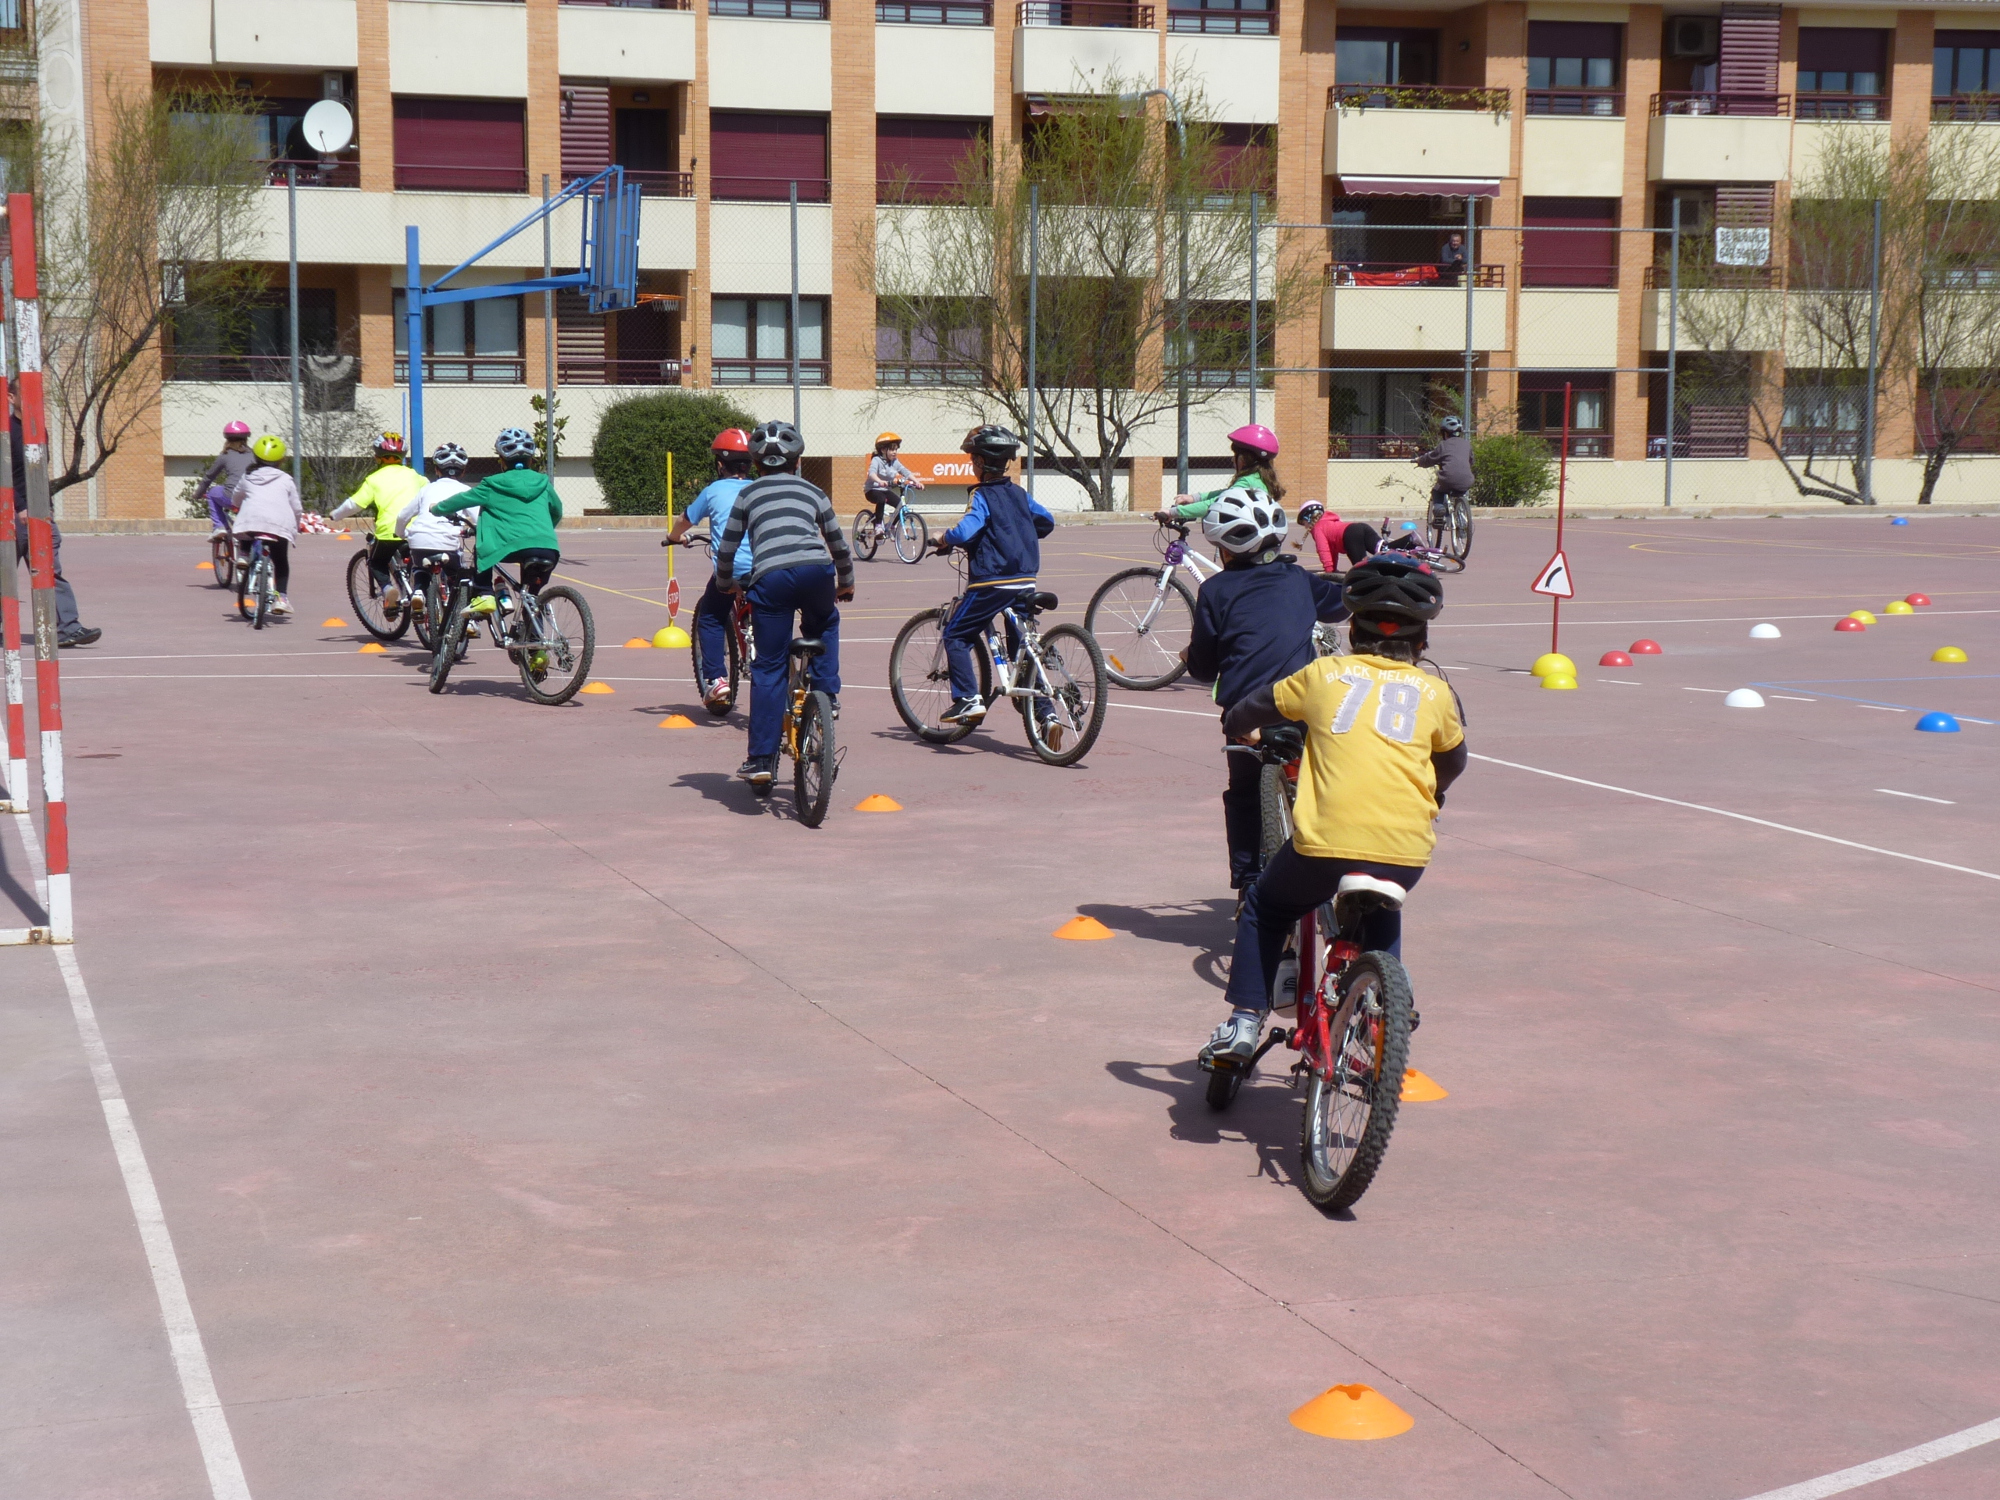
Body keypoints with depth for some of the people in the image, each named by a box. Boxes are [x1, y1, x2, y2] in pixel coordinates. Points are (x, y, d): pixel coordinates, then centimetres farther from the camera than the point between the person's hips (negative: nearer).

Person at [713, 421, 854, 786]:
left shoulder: (748, 494, 25)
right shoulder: (813, 492, 27)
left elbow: (726, 549, 23)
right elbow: (838, 545, 32)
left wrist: (726, 583, 43)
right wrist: (846, 583, 48)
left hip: (770, 577, -1)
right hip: (815, 570, 1)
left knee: (768, 669, 6)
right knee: (824, 627, 35)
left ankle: (762, 759, 3)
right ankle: (827, 697, 20)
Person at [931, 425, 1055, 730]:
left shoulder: (982, 496, -10)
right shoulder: (1019, 494, 11)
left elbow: (965, 532, -24)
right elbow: (1047, 522, 21)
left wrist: (943, 540, -5)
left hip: (991, 582, -7)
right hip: (1025, 582, 7)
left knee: (956, 636, 7)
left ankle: (967, 699, -7)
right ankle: (1045, 713, 4)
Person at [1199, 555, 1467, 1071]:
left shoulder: (1325, 673, 12)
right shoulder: (1435, 692, 15)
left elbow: (1240, 718, 24)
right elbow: (1453, 761, 33)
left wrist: (1247, 734, 48)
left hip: (1327, 840, -2)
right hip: (1406, 851, 2)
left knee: (1264, 910, 26)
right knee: (1381, 924, 35)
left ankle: (1243, 1023, 17)